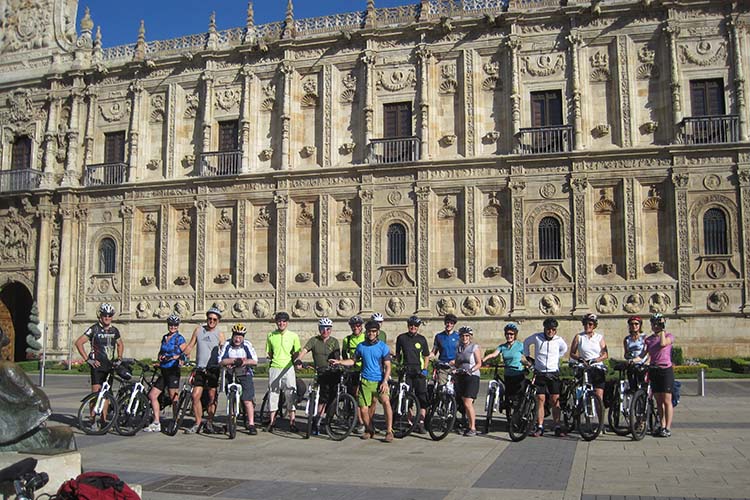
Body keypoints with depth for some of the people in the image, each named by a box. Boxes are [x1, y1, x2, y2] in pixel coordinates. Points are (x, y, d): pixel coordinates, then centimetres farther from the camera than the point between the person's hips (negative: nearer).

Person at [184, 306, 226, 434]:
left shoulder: (220, 334, 2)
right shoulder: (198, 330, 9)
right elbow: (190, 346, 13)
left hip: (213, 369, -2)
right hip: (200, 369, 2)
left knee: (212, 396, -1)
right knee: (195, 395, -5)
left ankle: (209, 423, 10)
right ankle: (198, 422, 7)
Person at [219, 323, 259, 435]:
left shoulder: (247, 345, -6)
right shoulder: (227, 345, -2)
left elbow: (254, 361, -11)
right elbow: (221, 361, -11)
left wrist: (243, 361, -26)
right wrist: (235, 360, -21)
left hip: (245, 376, -2)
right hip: (231, 375, 2)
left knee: (247, 400, -11)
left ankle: (251, 424, -7)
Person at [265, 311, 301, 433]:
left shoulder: (293, 336, 4)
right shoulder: (271, 336, 6)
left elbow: (297, 353, 9)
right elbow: (269, 353, 15)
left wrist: (290, 360, -3)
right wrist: (274, 359, 2)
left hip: (288, 368, -1)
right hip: (274, 368, 1)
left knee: (291, 393, -2)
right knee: (273, 393, 3)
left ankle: (292, 421, 6)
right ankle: (272, 420, 14)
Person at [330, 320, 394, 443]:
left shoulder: (383, 347, -2)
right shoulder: (361, 346, 7)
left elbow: (387, 366, -4)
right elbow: (353, 361, 17)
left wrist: (385, 381, -16)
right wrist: (339, 362, 2)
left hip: (379, 381, -3)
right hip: (365, 381, 3)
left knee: (386, 402, -26)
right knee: (363, 409, 1)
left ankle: (389, 431, -19)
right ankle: (369, 430, 27)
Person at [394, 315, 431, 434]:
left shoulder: (421, 339, 8)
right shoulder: (401, 338, 7)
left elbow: (426, 356, 14)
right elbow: (397, 354, 15)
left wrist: (424, 369, 2)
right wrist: (399, 365, 4)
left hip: (418, 371, 0)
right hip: (405, 371, 0)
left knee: (422, 397, -7)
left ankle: (421, 423, -4)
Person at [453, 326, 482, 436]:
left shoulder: (475, 348, 0)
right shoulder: (458, 348, 15)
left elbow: (479, 363, -6)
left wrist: (471, 370, -21)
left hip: (472, 377, -5)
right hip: (461, 377, 6)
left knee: (468, 403, -13)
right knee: (464, 403, 5)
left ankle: (473, 428, -7)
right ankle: (470, 425, 16)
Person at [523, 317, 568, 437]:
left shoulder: (559, 340, -1)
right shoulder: (537, 337, -4)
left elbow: (564, 349, 22)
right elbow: (526, 343, 17)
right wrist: (528, 357, 13)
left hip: (554, 373, 0)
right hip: (540, 373, 0)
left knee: (555, 401, -2)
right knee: (540, 400, 0)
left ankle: (557, 427, 3)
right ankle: (540, 427, 5)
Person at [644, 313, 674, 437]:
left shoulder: (669, 336, -1)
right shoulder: (648, 339, 11)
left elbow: (663, 343, -22)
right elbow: (645, 355, 9)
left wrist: (662, 330, -13)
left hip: (666, 370, -4)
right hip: (654, 370, 5)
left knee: (666, 401, -3)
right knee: (659, 401, 8)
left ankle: (668, 428, 0)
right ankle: (662, 426, 16)